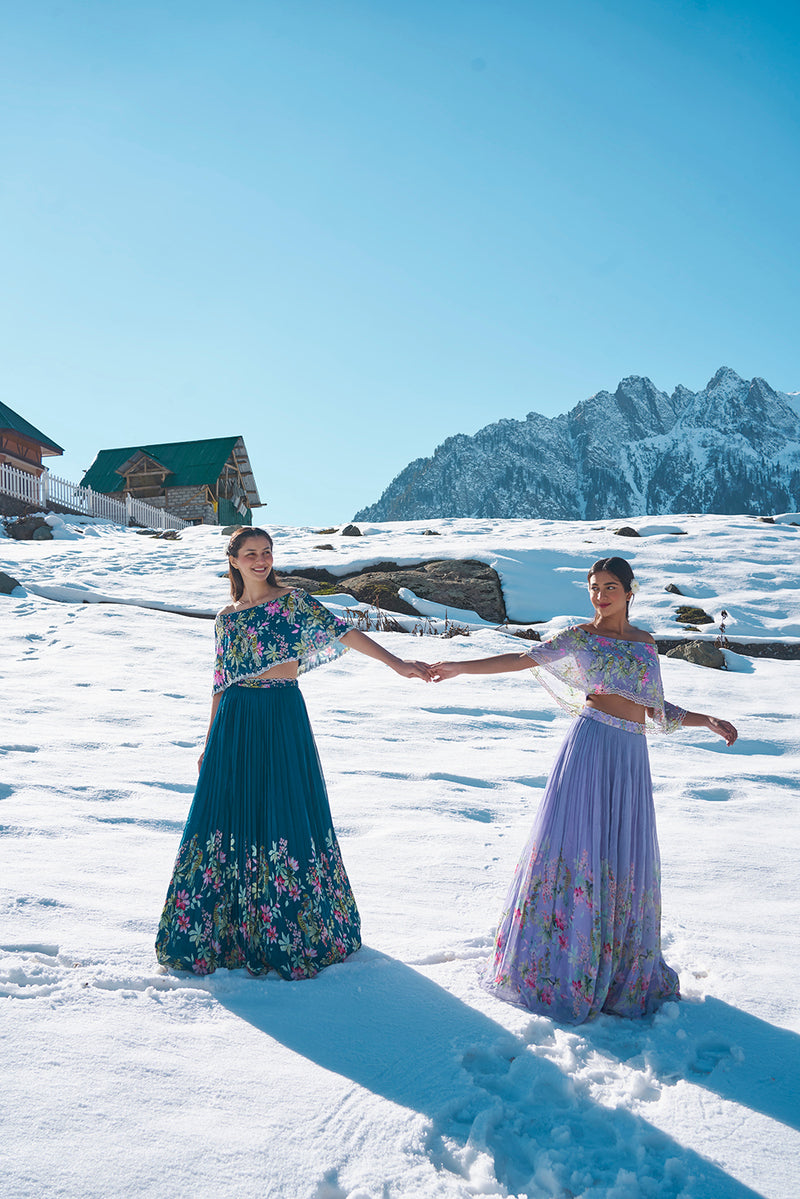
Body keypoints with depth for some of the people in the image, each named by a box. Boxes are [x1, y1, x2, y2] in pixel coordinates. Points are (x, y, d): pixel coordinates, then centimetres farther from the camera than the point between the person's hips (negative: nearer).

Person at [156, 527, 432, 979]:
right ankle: (225, 930, 21)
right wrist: (210, 742, 15)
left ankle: (293, 932, 17)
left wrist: (398, 663, -20)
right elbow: (222, 684, 15)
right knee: (229, 817, 4)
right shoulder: (227, 618, 11)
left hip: (283, 716, -3)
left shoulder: (293, 600, 1)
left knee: (286, 816, 0)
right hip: (236, 721, 3)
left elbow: (343, 632, -10)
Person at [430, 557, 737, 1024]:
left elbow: (656, 709, 19)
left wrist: (709, 720, 11)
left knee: (625, 856, 4)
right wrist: (460, 667, -6)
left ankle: (619, 969, 19)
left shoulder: (646, 642, 16)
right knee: (575, 841, -6)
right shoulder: (580, 636, 5)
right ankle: (562, 965, 7)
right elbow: (522, 660, 1)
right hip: (592, 743, -3)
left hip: (632, 754, 3)